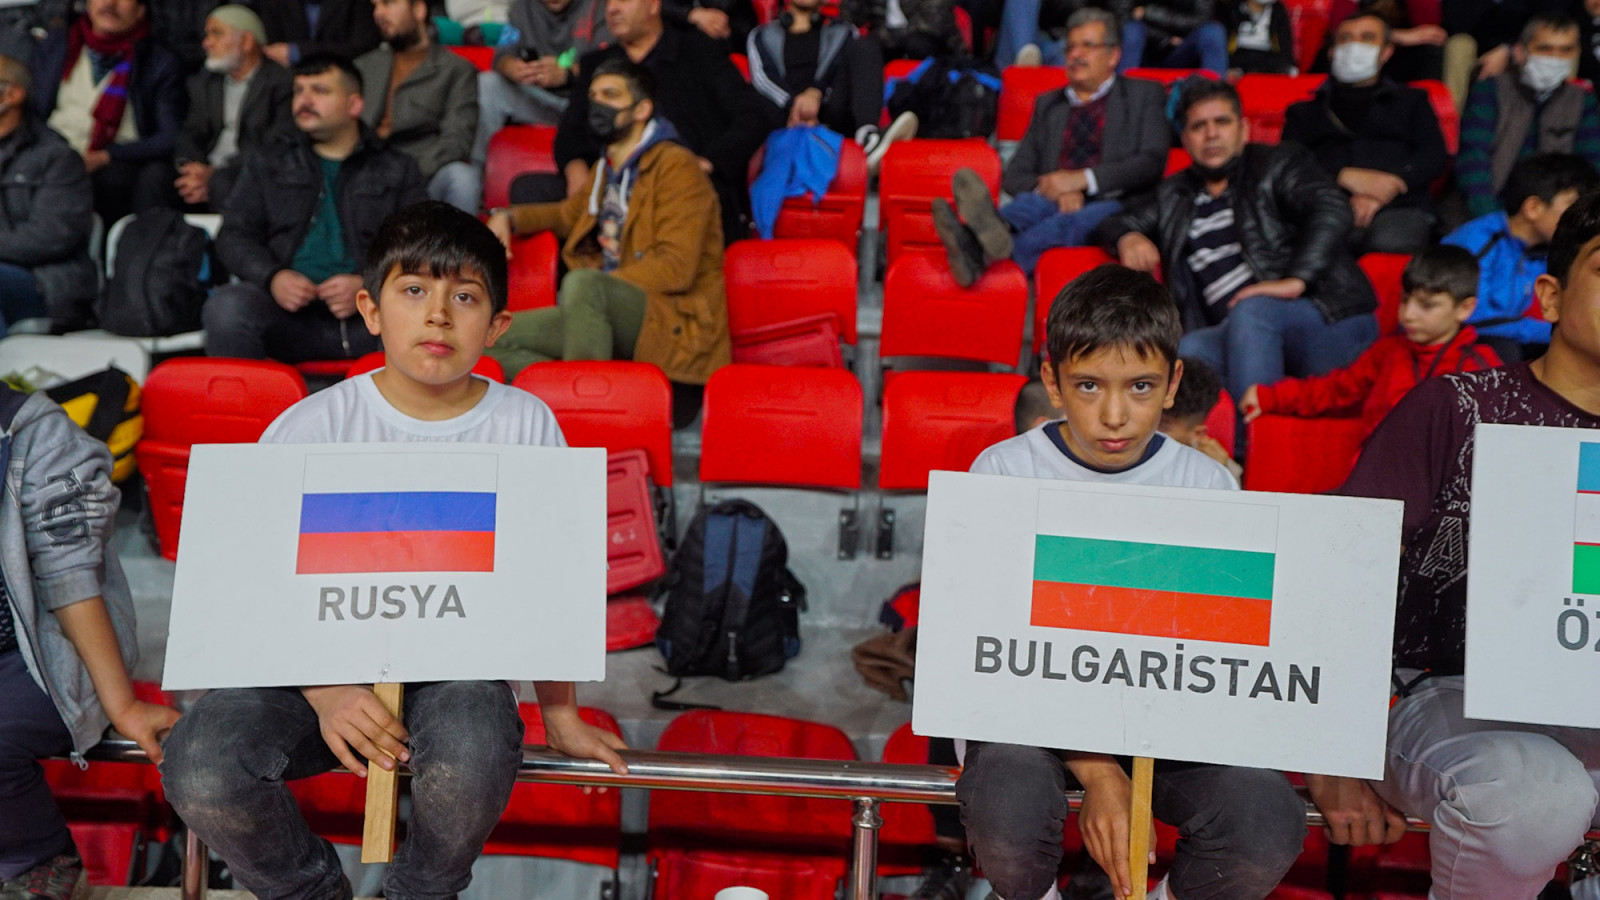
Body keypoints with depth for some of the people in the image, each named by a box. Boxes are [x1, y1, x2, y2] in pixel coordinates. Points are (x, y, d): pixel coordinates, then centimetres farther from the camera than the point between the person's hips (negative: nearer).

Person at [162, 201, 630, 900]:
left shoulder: (526, 426, -1)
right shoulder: (310, 427, -4)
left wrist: (561, 718, 6)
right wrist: (326, 692, -21)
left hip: (456, 661, 0)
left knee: (472, 760, -35)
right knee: (199, 771, -26)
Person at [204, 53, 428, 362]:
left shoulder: (398, 170, 19)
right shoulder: (266, 162, 24)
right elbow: (234, 235, 16)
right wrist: (272, 277, -7)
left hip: (367, 316, -1)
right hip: (288, 310, 2)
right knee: (226, 306, -32)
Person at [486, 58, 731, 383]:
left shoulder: (676, 165, -4)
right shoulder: (605, 170, 21)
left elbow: (676, 266, -15)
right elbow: (570, 213, 43)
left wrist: (586, 288, -18)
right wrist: (508, 217, 23)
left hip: (673, 319, -8)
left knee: (580, 282, -37)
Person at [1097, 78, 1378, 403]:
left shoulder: (1277, 165, 10)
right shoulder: (1173, 197, 26)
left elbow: (1332, 211, -6)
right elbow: (1112, 223, 33)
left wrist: (1296, 281, -23)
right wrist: (1127, 237, 6)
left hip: (1328, 317, -3)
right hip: (1231, 338, 3)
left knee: (1250, 309, -36)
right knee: (1184, 350, -30)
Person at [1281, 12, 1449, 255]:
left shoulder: (1412, 100, 30)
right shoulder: (1303, 110, 28)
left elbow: (1435, 155, 13)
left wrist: (1387, 189, -7)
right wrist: (1345, 176, -9)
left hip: (1398, 209, 1)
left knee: (1392, 243, -38)